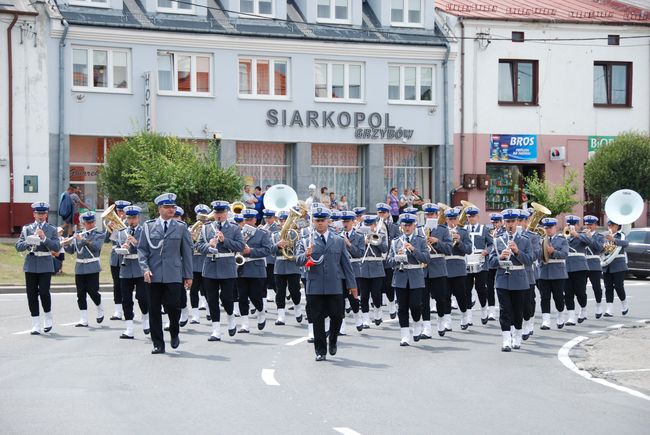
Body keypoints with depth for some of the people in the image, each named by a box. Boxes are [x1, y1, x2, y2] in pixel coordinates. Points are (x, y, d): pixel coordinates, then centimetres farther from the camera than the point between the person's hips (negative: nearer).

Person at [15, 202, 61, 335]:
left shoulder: (52, 229, 5)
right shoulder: (26, 228, 9)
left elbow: (57, 247, -4)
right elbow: (18, 247, 4)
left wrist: (44, 238, -15)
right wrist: (29, 242, -15)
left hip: (45, 265, -2)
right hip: (30, 265, 2)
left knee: (44, 292, -11)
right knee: (32, 295, 1)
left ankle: (48, 318, 13)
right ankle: (36, 325, 7)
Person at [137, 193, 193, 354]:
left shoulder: (181, 227, 7)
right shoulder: (148, 226, 7)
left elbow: (187, 252, 8)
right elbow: (142, 249, 7)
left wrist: (188, 275, 5)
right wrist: (145, 268, -7)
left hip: (173, 276, -1)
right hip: (154, 275, 1)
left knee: (173, 306, -9)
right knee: (154, 309, 2)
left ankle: (174, 333, 21)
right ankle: (158, 344, 11)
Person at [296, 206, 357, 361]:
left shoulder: (338, 241, 12)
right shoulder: (306, 241, 5)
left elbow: (346, 264, 13)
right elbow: (298, 260, -7)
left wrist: (352, 285, 10)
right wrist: (306, 255, -29)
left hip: (335, 287, 1)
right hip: (314, 288, -1)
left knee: (337, 316, 2)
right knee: (317, 320, 1)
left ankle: (333, 342, 29)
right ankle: (320, 351, 10)